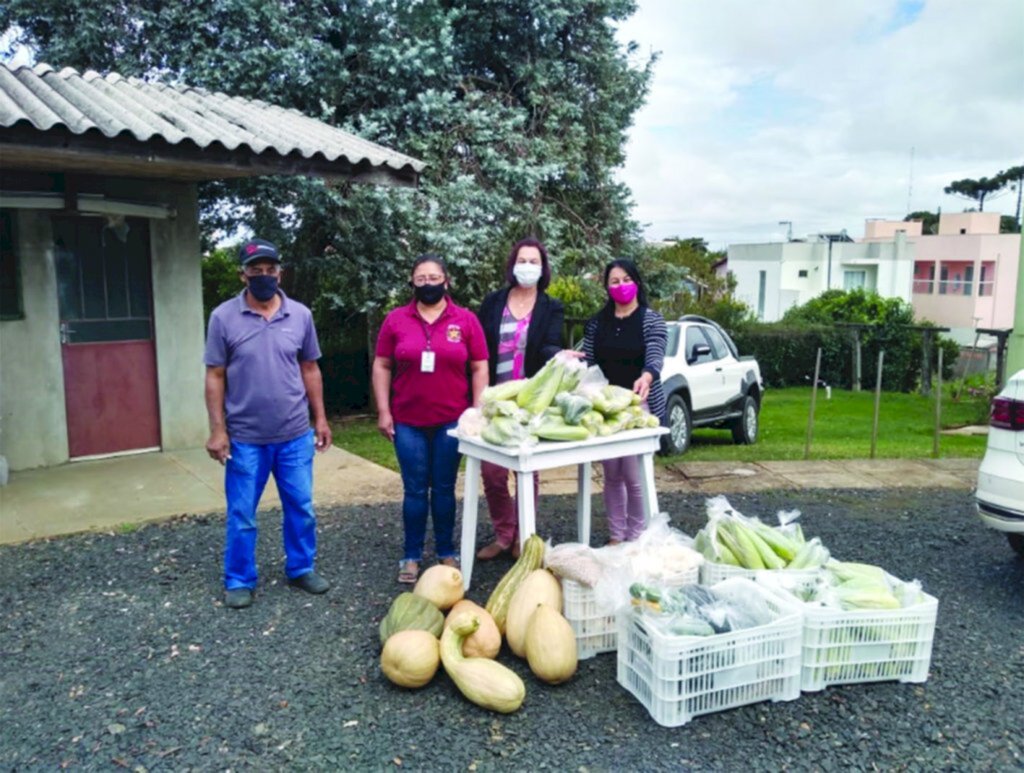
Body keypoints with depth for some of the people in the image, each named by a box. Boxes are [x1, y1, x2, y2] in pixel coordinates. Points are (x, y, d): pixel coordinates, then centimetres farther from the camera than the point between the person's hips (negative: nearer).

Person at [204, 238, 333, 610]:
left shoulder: (300, 315, 1)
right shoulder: (224, 317, -6)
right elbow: (215, 377, -4)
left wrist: (320, 418, 6)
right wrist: (217, 430, -8)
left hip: (295, 435, 2)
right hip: (245, 438, -2)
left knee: (301, 508, 13)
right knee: (241, 516, 9)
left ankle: (301, 568, 31)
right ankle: (239, 581, 26)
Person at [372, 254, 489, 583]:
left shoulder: (466, 320, 1)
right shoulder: (396, 319, 2)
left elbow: (479, 369, 2)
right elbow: (382, 367, 4)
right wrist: (383, 411, -1)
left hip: (452, 420, 0)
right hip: (408, 422, 0)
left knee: (444, 488, 10)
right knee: (415, 490, 6)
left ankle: (446, 551, 24)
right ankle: (412, 556, 18)